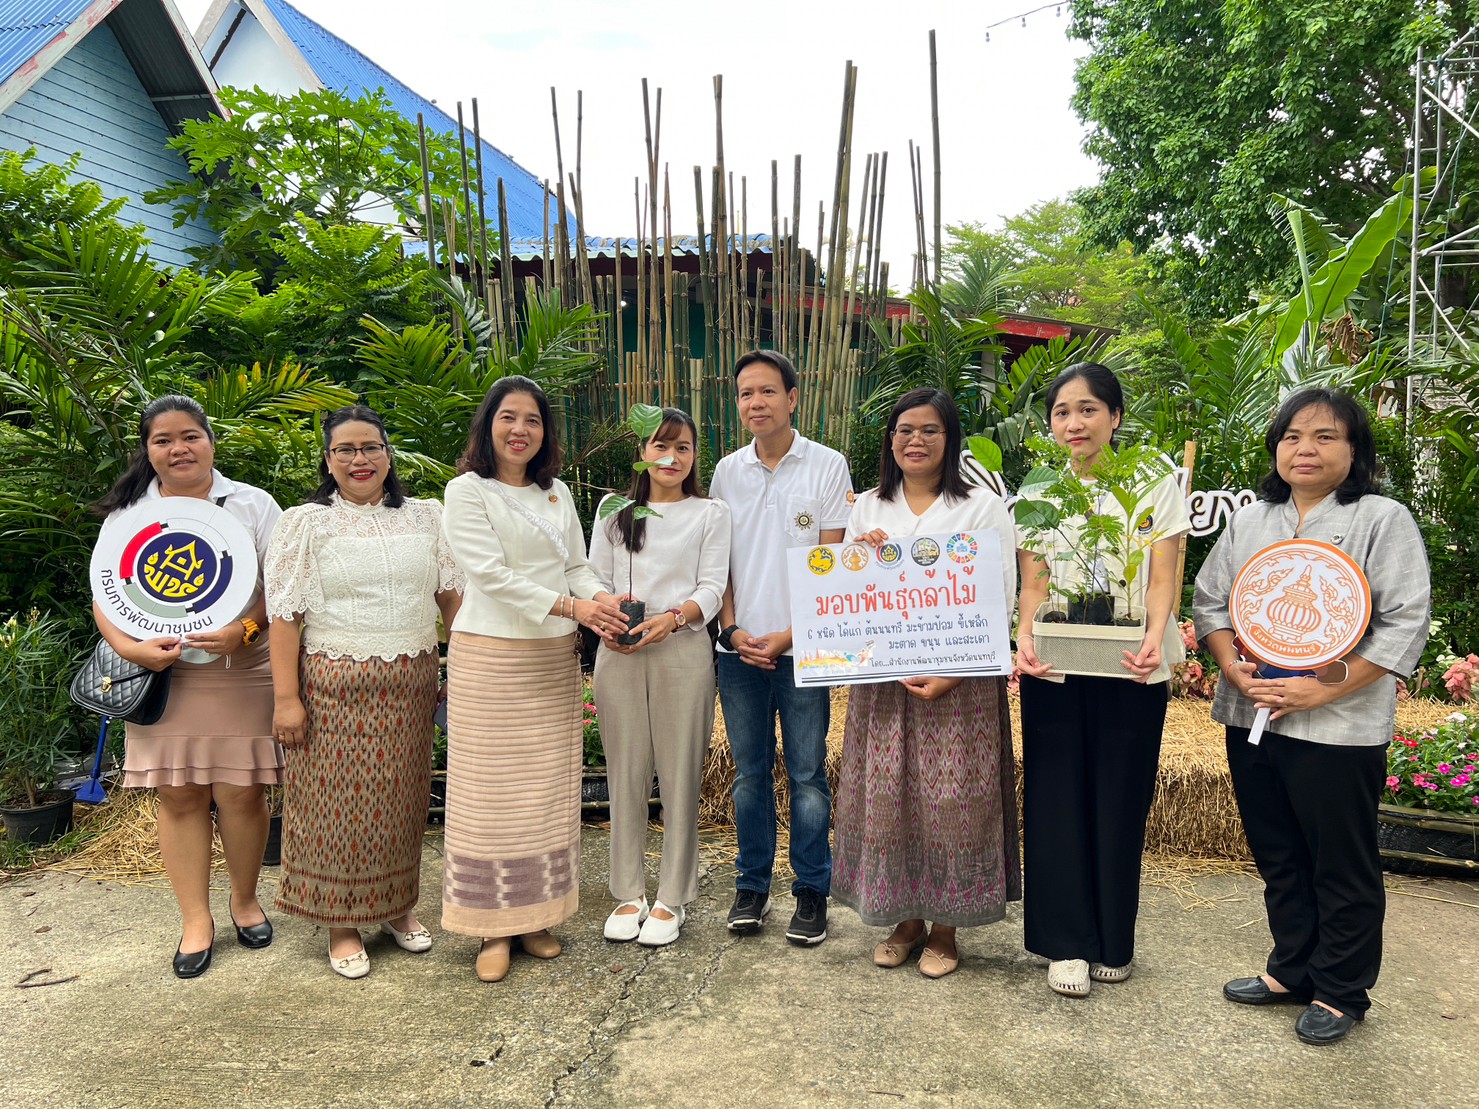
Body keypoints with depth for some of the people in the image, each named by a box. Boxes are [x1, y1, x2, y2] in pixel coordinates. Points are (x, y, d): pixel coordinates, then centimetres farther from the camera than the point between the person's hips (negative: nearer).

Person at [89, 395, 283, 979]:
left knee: (240, 794, 1)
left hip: (240, 674, -2)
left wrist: (243, 629, -19)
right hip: (162, 678, 2)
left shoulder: (252, 504, 3)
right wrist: (130, 647, -11)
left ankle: (245, 899, 24)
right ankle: (196, 919, 19)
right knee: (179, 797, 5)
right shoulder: (126, 513, 9)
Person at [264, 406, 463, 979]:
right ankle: (342, 923, 19)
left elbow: (451, 592, 11)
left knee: (402, 798, 12)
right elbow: (284, 613, -5)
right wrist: (286, 698, -11)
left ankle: (399, 906, 29)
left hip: (410, 684, 3)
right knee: (340, 801, 3)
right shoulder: (305, 523, -1)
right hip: (336, 689, -3)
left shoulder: (424, 517, 9)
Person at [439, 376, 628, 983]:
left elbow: (576, 566, 11)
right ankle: (493, 926, 11)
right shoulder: (467, 491, -4)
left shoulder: (557, 493, 13)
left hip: (554, 660, 6)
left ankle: (535, 915, 21)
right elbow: (491, 574, -14)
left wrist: (602, 599, -11)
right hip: (490, 659, -5)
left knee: (548, 790, 9)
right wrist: (571, 606, -21)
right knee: (491, 792, 0)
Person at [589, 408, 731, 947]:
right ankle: (629, 893, 19)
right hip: (619, 655, 2)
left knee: (679, 775, 1)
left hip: (683, 649, -2)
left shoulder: (710, 514, 9)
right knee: (626, 774, 6)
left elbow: (712, 588, 0)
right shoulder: (614, 514, 15)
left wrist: (672, 618, -19)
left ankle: (671, 898, 13)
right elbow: (595, 583, 11)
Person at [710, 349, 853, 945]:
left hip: (802, 648, -3)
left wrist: (789, 636, -11)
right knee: (750, 773, 11)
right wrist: (733, 629, -3)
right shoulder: (727, 471, 9)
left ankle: (811, 890, 17)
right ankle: (752, 884, 24)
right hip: (739, 649, 3)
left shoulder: (827, 466, -2)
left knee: (807, 773, 3)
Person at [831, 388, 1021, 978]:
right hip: (881, 680, 3)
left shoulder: (983, 507, 1)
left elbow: (998, 603, -5)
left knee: (951, 801, 0)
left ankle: (944, 928, 18)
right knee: (886, 797, 6)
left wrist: (951, 675, -15)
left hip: (958, 680, -3)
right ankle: (905, 920, 24)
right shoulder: (867, 509, 12)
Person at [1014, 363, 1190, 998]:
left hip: (1130, 668, -1)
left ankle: (1113, 941, 21)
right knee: (1058, 800, 2)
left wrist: (1153, 639, -23)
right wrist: (1025, 639, -17)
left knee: (1120, 801, 4)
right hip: (1054, 665, 1)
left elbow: (1162, 579, -3)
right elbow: (1033, 584, 3)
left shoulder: (1154, 485, 3)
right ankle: (1068, 943, 14)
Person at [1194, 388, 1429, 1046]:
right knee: (1277, 857, 17)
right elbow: (1209, 601, 11)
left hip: (1339, 727, -5)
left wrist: (1323, 691, -18)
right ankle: (1291, 971, 34)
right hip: (1251, 718, 5)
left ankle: (1340, 992, 25)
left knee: (1343, 867, 8)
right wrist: (1233, 668, -7)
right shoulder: (1248, 521, 11)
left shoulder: (1383, 521, -5)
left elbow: (1404, 624, -11)